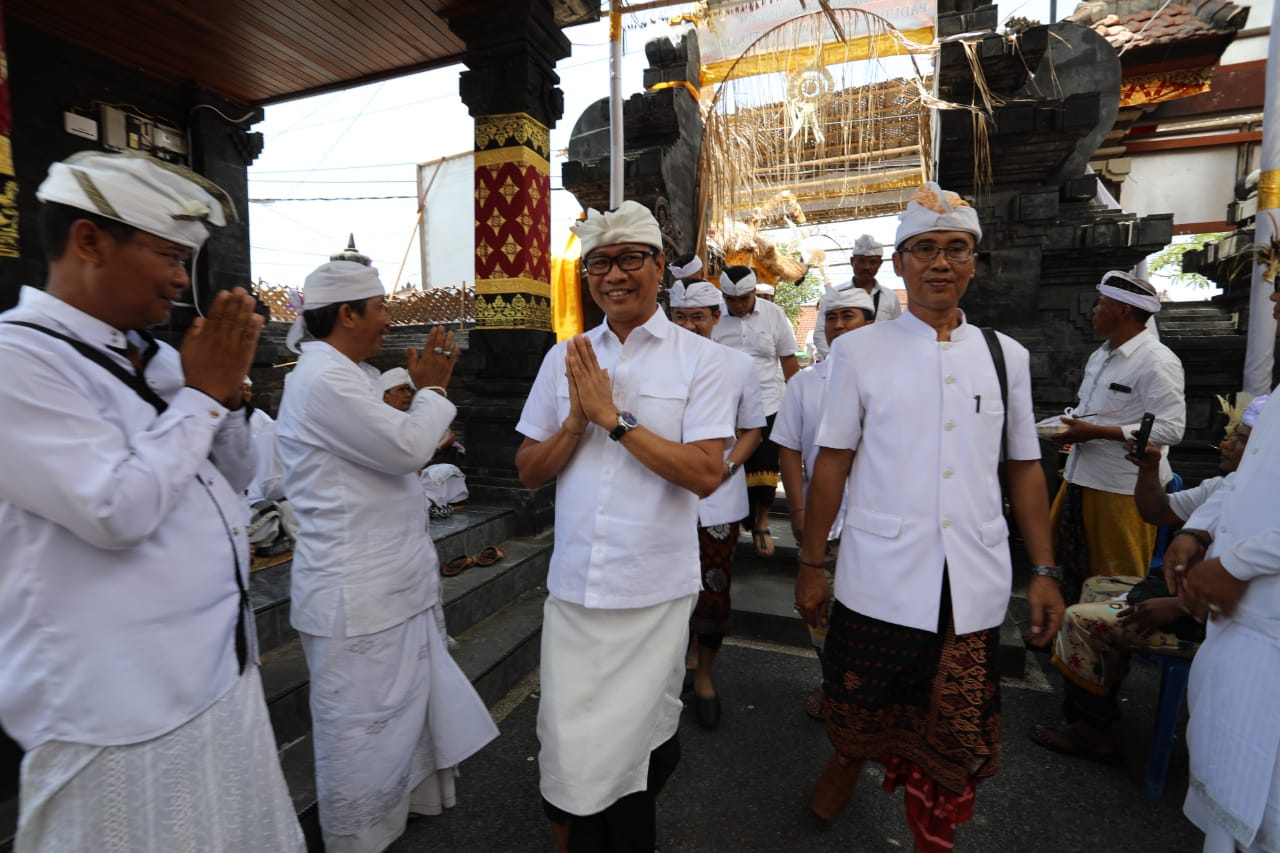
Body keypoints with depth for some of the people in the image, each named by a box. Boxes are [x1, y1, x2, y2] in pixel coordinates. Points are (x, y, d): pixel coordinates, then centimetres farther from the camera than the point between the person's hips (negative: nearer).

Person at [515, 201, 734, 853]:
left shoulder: (699, 359, -5)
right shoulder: (565, 358, 5)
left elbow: (706, 474, -15)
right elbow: (528, 471, 6)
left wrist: (614, 417, -18)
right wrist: (577, 421, -12)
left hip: (654, 592, -2)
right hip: (573, 587, 3)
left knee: (631, 745, 13)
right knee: (569, 753, 12)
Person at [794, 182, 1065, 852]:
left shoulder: (1005, 355, 6)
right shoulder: (858, 351, -4)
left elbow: (1024, 468, 10)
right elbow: (832, 462, -3)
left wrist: (1045, 571, 7)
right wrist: (810, 564, -1)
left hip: (975, 583, 3)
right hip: (880, 576, -2)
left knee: (956, 734, 13)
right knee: (862, 710, 18)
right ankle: (846, 758, 52)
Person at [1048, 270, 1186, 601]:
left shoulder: (1156, 361, -15)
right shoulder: (1100, 355, 11)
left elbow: (1170, 429, -21)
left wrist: (1093, 432, -23)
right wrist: (1071, 425, 3)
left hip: (1121, 487, -8)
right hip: (1081, 476, 8)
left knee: (1117, 584, 7)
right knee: (1066, 565, 18)